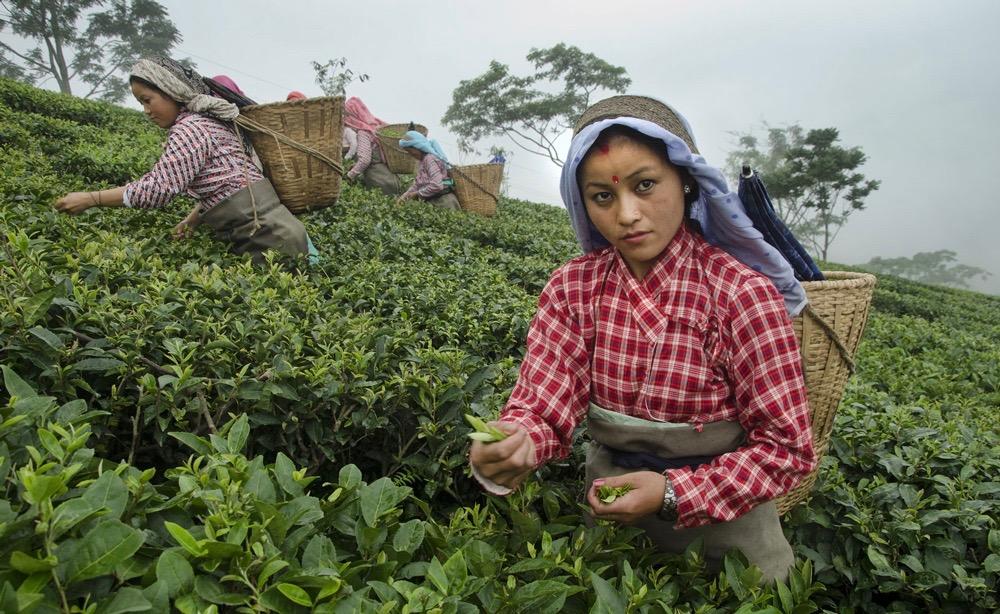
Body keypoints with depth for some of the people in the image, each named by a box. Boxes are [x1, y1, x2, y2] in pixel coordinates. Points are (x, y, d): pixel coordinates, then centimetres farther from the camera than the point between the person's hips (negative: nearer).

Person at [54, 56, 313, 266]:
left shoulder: (189, 128, -11)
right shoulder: (208, 119, 19)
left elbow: (158, 188, -18)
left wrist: (89, 199, -11)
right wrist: (193, 220, 13)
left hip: (270, 237, -10)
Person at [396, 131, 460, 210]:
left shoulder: (430, 158, -14)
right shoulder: (422, 162, 15)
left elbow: (436, 185, -26)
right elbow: (417, 184, 19)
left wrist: (417, 193, -14)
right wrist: (406, 194, 2)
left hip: (443, 202, -10)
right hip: (432, 201, 10)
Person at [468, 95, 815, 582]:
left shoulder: (743, 295, -22)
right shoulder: (572, 288, -12)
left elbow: (786, 448, -17)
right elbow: (541, 404, -19)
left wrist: (672, 493, -28)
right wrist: (511, 444, -42)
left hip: (721, 511, -2)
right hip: (610, 500, 3)